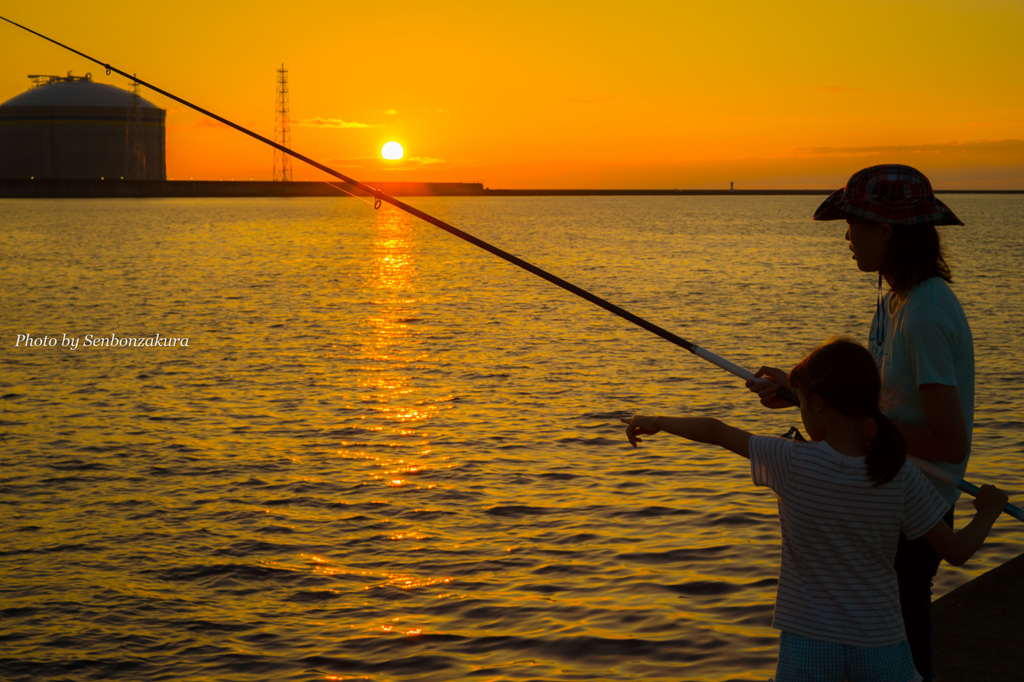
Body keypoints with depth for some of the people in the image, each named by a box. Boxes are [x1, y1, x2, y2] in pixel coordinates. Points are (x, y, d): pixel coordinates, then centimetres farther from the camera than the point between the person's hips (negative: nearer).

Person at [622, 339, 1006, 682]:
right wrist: (988, 510, 17)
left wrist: (657, 422, 17)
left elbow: (716, 432, 0)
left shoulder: (792, 462, -13)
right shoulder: (900, 476, -10)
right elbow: (957, 552, -3)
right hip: (880, 642, 1)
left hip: (808, 644, -1)